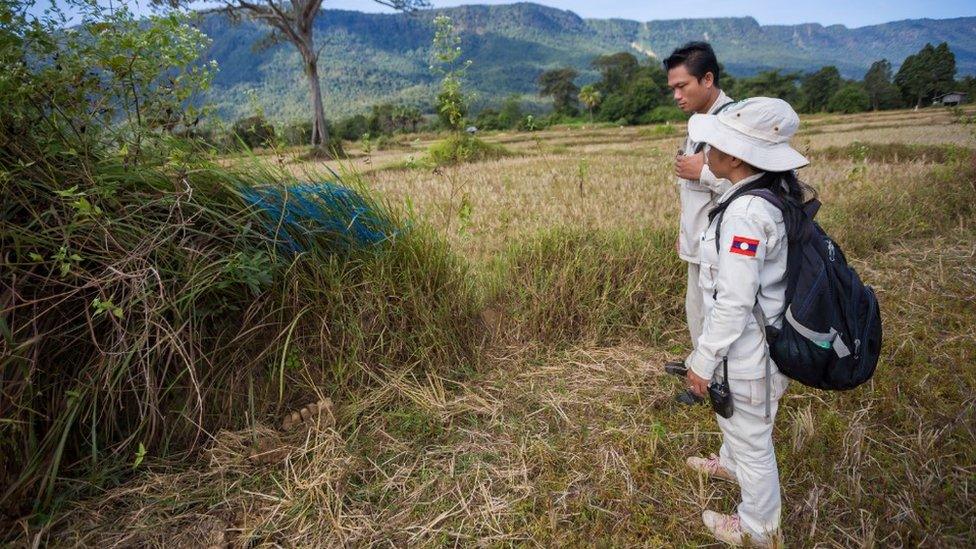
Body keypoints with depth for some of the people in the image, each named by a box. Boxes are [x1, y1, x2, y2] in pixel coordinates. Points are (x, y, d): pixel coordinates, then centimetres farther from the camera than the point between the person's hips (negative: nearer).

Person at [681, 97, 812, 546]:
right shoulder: (775, 193, -2)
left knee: (750, 438, 14)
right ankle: (730, 464, 61)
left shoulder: (746, 212, -30)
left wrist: (703, 362, -18)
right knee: (735, 418, 33)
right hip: (763, 335, 9)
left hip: (744, 350, -9)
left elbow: (733, 303, -27)